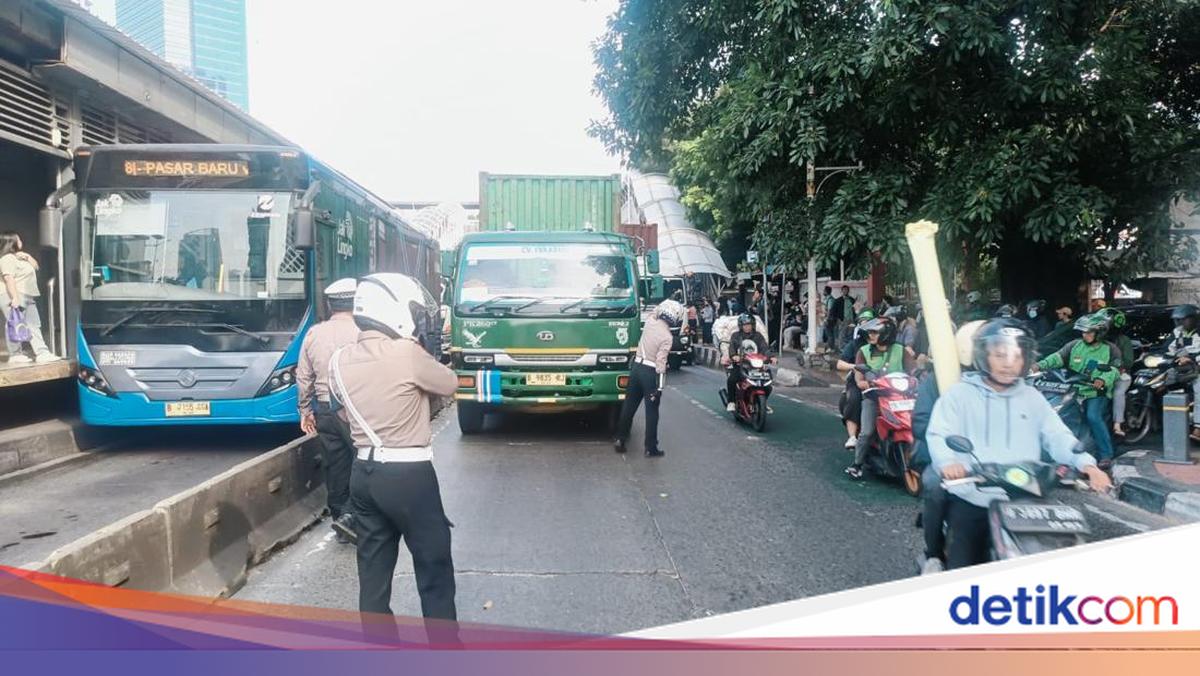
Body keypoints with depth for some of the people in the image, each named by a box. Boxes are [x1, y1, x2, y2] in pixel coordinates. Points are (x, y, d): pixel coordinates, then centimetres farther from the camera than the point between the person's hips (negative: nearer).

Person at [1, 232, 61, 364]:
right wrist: (14, 298, -28)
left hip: (28, 297, 11)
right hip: (16, 298, -11)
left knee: (34, 325, 6)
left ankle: (42, 353, 5)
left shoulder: (19, 257, 20)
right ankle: (15, 355, 2)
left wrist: (27, 257, 4)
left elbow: (35, 266, 23)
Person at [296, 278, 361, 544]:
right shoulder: (360, 332, -12)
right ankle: (350, 515, -5)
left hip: (324, 410, 6)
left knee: (336, 464, 13)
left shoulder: (313, 334, 5)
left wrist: (305, 410, 20)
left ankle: (340, 515, 22)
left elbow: (303, 377, 10)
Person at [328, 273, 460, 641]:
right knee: (434, 570, 8)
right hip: (409, 475, -6)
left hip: (364, 473, 6)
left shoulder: (340, 360, 2)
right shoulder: (408, 354, -18)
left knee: (373, 571, 14)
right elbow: (450, 384, -3)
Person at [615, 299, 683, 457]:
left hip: (637, 367, 6)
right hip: (651, 372, -6)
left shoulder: (650, 322, -1)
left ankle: (620, 439, 20)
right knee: (651, 411, 1)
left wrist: (666, 305, 31)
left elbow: (656, 311, 24)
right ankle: (651, 448, 5)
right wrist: (660, 386, -18)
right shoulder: (667, 337, -17)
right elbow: (660, 362, -20)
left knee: (629, 405, 14)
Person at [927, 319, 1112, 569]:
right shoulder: (959, 394, 5)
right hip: (971, 500, -3)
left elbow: (1058, 436, 8)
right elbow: (939, 435, -6)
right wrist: (947, 462, -28)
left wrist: (1086, 464, -11)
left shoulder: (1033, 398, 18)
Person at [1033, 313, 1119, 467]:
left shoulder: (1110, 350, 3)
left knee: (1093, 417, -26)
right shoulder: (1075, 345, 8)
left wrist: (1103, 380, -28)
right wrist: (1040, 365, -20)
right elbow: (1058, 357, -3)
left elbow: (1114, 369, -8)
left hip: (1097, 393, -4)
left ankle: (1106, 455, -15)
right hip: (1074, 391, 4)